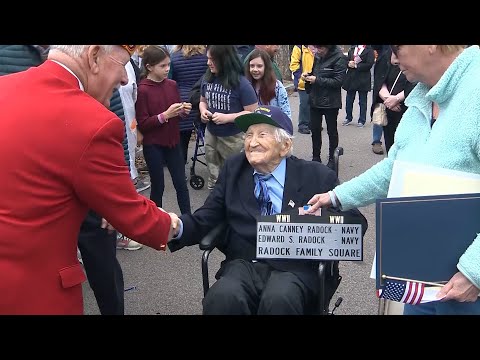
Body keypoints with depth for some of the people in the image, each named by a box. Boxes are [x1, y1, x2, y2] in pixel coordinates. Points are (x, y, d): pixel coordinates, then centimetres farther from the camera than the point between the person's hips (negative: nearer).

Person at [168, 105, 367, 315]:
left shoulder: (316, 176, 3)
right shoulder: (234, 169, 11)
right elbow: (206, 218, 8)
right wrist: (178, 227, -14)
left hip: (294, 268, -1)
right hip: (243, 264, 2)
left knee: (279, 300, -34)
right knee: (221, 298, -30)